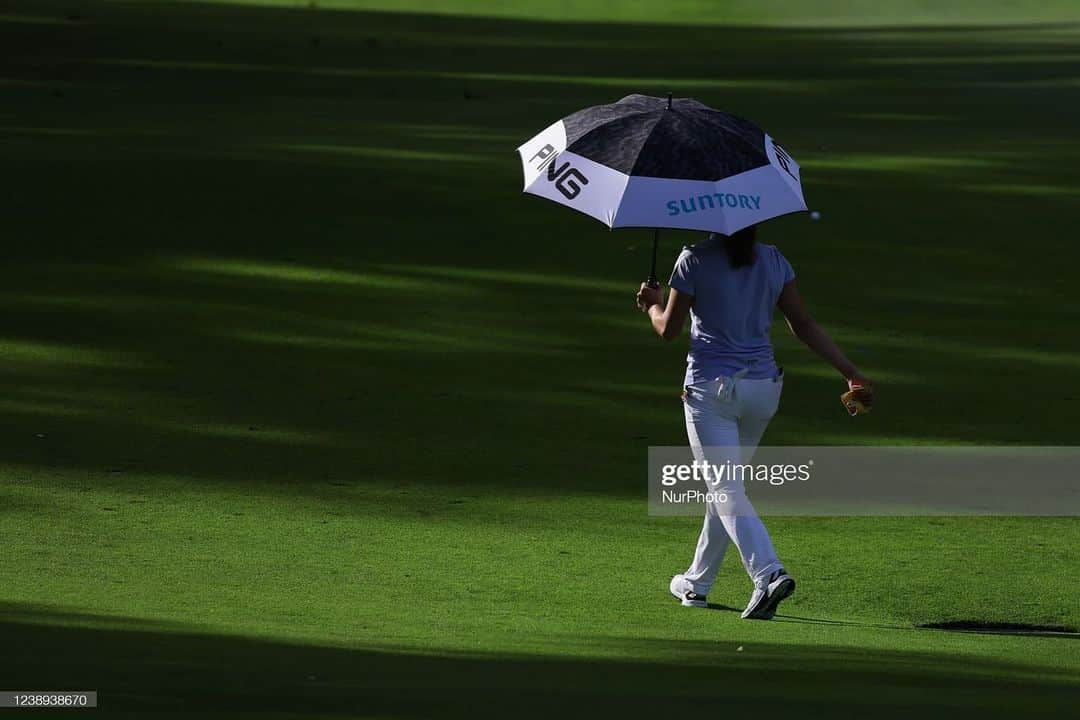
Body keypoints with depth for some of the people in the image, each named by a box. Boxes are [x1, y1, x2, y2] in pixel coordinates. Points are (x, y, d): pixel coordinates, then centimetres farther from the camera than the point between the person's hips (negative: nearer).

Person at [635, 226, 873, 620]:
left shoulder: (695, 260, -9)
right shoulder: (774, 261, 4)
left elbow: (668, 329, -4)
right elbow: (804, 326, 5)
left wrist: (653, 304, 18)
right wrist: (852, 374, 10)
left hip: (711, 388, -5)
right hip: (763, 387, 5)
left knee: (726, 490, -8)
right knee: (726, 484, 21)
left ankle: (768, 573, -28)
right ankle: (697, 581, 31)